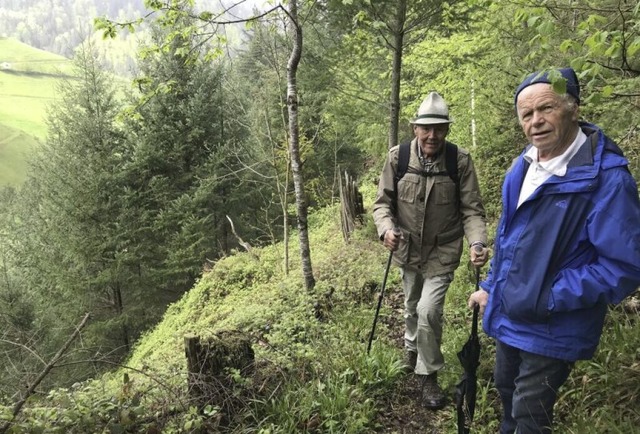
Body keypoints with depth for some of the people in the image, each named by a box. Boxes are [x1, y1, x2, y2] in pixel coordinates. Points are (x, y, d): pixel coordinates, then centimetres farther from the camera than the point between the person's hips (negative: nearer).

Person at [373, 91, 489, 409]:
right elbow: (382, 202, -7)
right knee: (412, 308, 22)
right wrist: (386, 229, -26)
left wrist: (478, 243, -29)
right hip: (407, 250, 3)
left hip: (442, 252, -2)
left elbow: (472, 210, -12)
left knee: (428, 311, -12)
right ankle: (411, 349, 54)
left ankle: (429, 377, 14)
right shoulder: (397, 157, -13)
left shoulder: (460, 160, -16)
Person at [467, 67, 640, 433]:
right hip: (508, 316, 7)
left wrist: (547, 298, -25)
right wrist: (490, 287, 13)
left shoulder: (606, 177, -23)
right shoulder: (522, 166, 2)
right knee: (506, 390, 27)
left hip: (552, 330, -7)